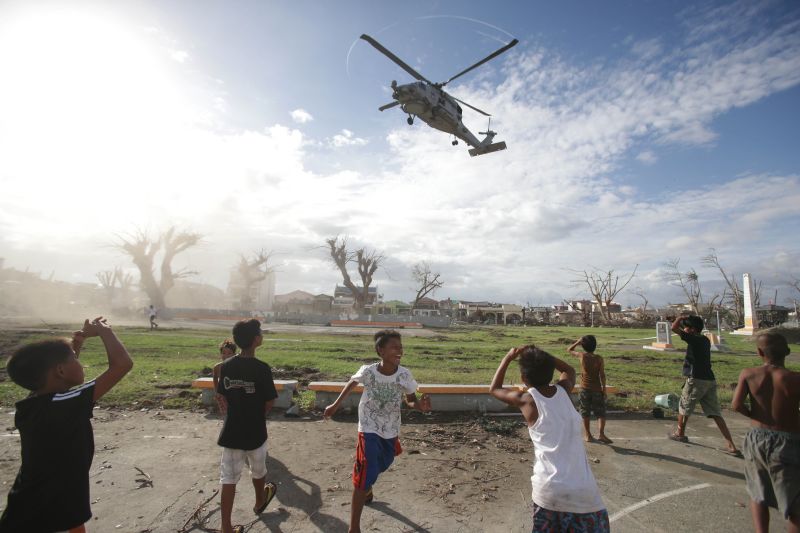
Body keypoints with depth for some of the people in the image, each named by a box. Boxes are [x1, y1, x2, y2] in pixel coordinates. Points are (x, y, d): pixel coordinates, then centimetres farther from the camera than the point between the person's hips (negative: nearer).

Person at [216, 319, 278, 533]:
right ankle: (260, 502, 48)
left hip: (231, 432, 3)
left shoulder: (226, 365, -7)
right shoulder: (262, 368, -21)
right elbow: (269, 403, -14)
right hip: (254, 432, -3)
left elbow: (223, 398, 3)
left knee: (228, 479, 12)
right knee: (258, 471, 23)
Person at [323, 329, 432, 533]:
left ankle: (368, 489, 61)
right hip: (369, 430, -3)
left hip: (391, 432, 3)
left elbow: (410, 400, -7)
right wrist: (336, 404, 0)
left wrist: (420, 406, -29)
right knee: (363, 477, -10)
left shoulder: (404, 375, -20)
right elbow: (352, 383, -1)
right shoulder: (367, 371, -24)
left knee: (379, 467, 27)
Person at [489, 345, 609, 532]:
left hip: (548, 489, -2)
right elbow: (570, 370, 27)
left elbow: (494, 389, 16)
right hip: (583, 488, 2)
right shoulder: (563, 390, 3)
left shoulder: (526, 399, -3)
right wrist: (542, 355, 20)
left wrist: (508, 358, 18)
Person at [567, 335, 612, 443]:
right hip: (597, 390, -1)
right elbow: (602, 375, -7)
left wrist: (578, 341, 9)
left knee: (585, 413, 12)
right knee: (601, 413, 8)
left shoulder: (582, 356, -7)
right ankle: (601, 434, -6)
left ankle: (587, 435, 18)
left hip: (585, 389, 1)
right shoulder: (599, 359, -8)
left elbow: (569, 350, 10)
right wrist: (604, 389, 0)